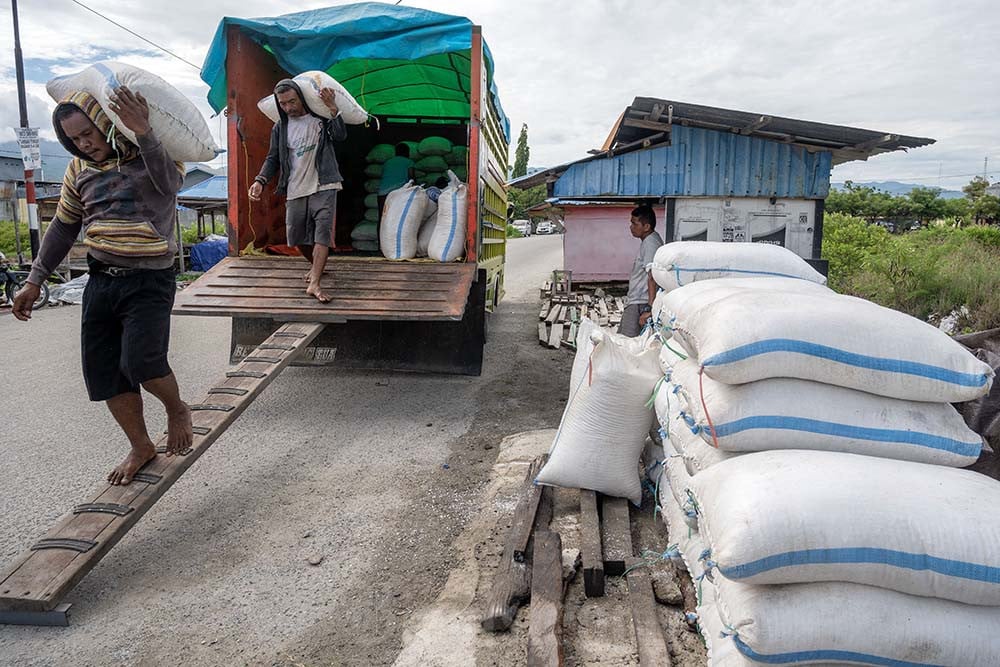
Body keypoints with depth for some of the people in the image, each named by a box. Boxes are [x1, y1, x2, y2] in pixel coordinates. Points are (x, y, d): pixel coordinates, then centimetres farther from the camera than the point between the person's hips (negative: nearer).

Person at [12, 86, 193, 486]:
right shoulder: (80, 170, 10)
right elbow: (63, 228, 19)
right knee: (104, 373, 5)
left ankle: (177, 410, 9)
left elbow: (169, 183, -28)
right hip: (101, 280, 6)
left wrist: (143, 133, -39)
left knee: (140, 362, -23)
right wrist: (34, 281, 19)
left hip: (149, 282, -6)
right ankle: (141, 447, 22)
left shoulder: (149, 156, -5)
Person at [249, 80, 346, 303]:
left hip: (323, 186, -4)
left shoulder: (320, 117, 2)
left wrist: (333, 110, -25)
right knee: (296, 237, 9)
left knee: (323, 231, -16)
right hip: (295, 190, 4)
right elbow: (273, 158, 10)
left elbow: (340, 136, -13)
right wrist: (260, 180, -5)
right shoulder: (280, 127, 9)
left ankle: (314, 284, -21)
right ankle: (316, 265, 37)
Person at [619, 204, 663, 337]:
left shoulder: (650, 243, -17)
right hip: (635, 302, 11)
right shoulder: (648, 241, 15)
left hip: (639, 305, -11)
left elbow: (653, 277, -25)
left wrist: (649, 308, -31)